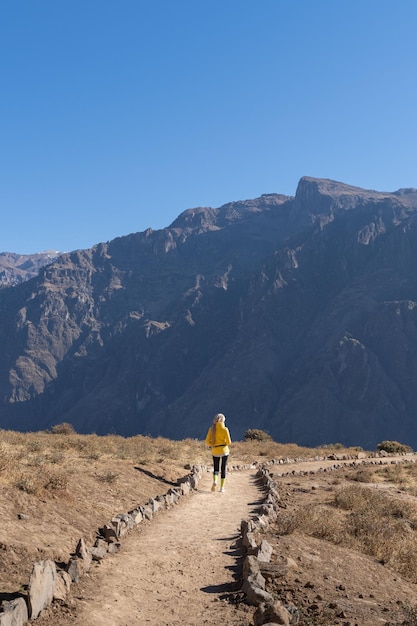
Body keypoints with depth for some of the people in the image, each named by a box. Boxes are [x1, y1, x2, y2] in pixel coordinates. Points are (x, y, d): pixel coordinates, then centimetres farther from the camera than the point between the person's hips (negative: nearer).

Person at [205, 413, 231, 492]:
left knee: (216, 468, 14)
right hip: (224, 451, -2)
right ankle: (222, 487, 8)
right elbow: (229, 442, -11)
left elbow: (207, 442, -4)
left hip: (215, 451, 2)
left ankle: (215, 481, -14)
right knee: (223, 469, 10)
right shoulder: (225, 429, -10)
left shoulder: (211, 429, -3)